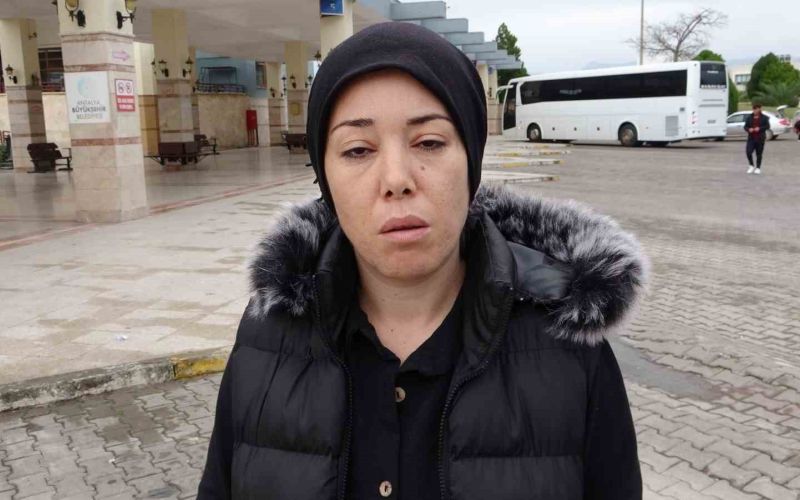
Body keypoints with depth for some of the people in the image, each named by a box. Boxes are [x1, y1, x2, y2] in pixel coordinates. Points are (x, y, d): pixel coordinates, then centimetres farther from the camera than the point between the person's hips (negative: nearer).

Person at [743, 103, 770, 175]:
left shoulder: (764, 118, 2)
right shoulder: (749, 117, 8)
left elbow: (767, 126, -3)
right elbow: (745, 126, 9)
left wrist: (759, 128, -19)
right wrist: (749, 129, -13)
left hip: (760, 139, -2)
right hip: (751, 138, 2)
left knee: (759, 153, 3)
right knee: (748, 152, -11)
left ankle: (758, 168, 15)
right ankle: (751, 166, 10)